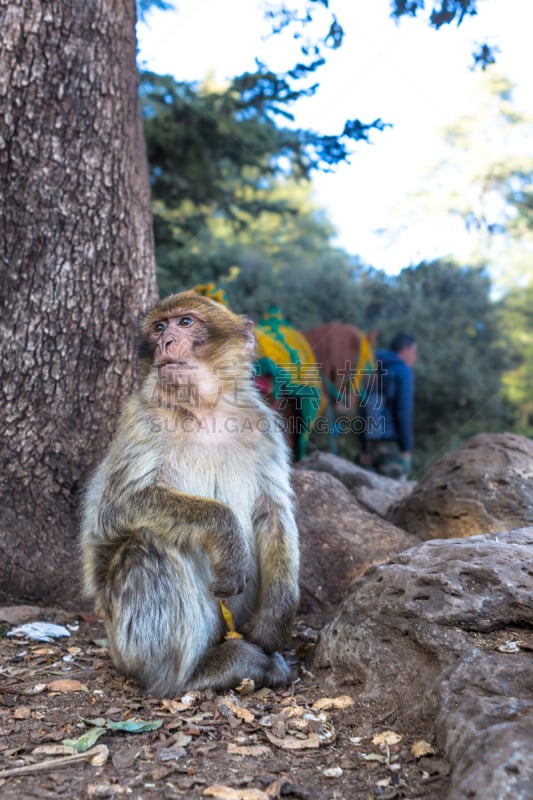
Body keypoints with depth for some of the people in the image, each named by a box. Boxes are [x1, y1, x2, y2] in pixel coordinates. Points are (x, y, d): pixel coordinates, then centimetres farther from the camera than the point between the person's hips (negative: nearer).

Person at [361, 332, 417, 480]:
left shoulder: (375, 372, 17)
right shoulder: (403, 371, -5)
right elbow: (403, 411, -15)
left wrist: (365, 449, 19)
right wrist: (406, 447, -14)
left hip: (373, 440, 8)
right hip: (393, 441, -7)